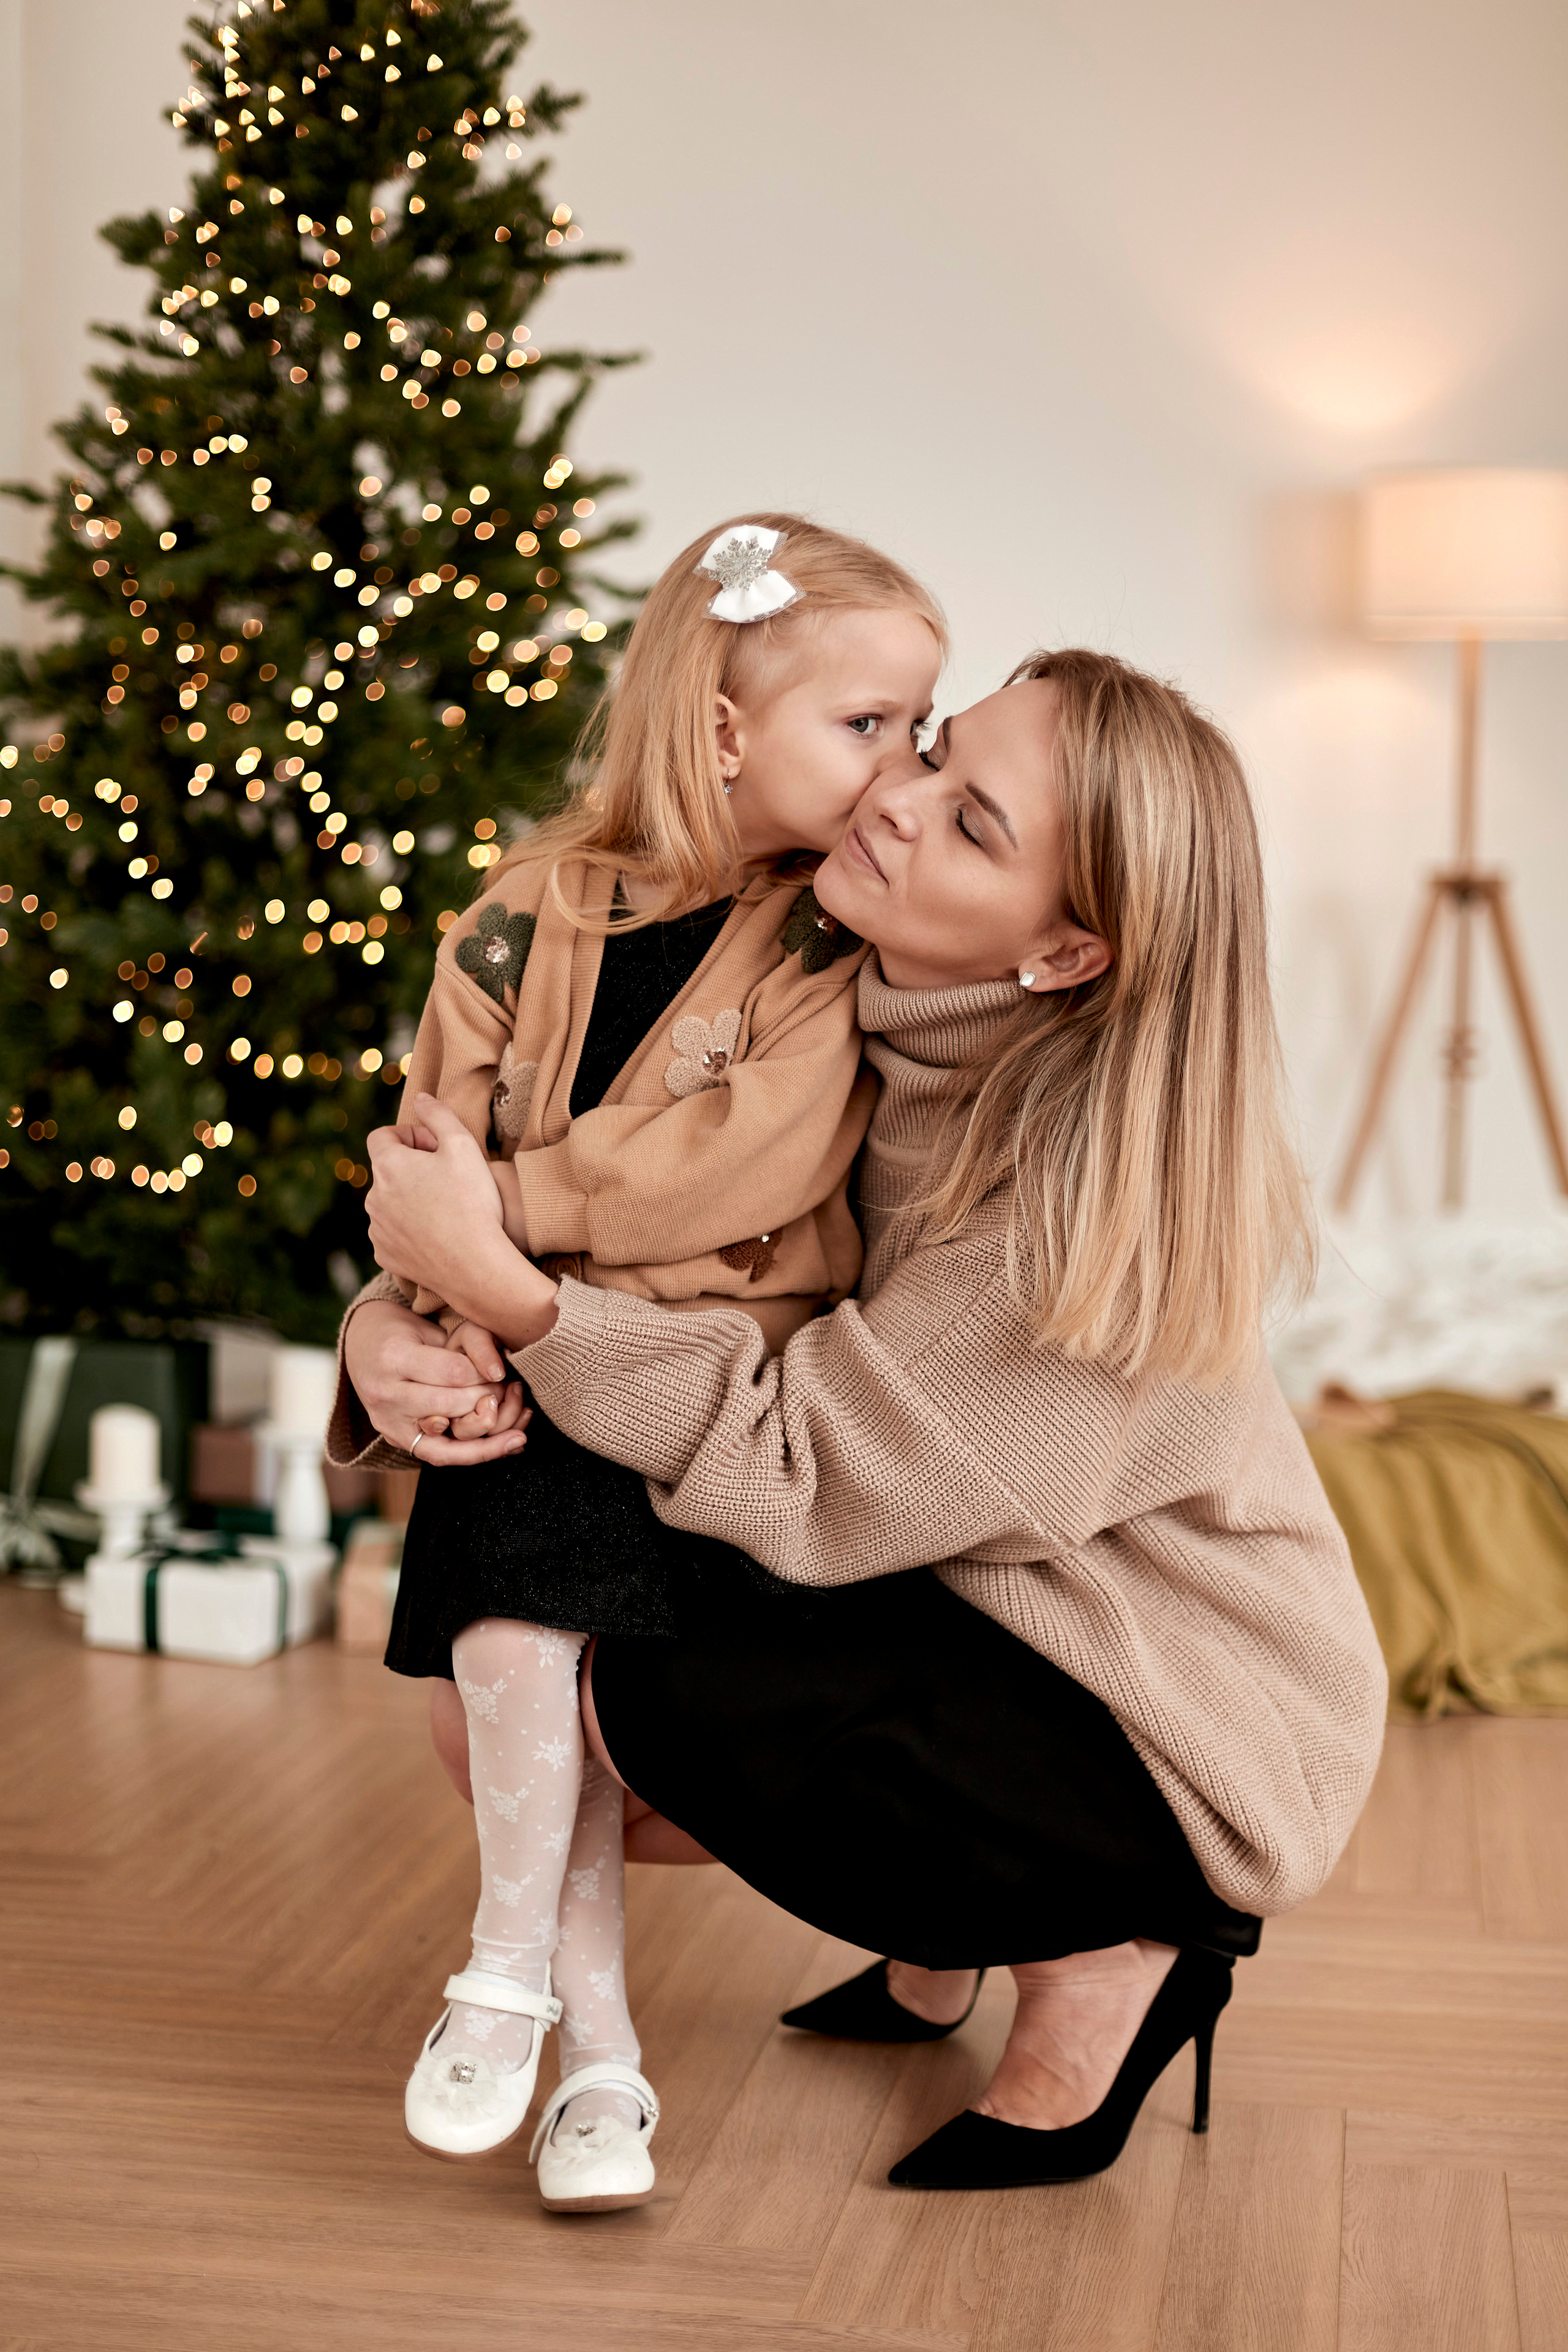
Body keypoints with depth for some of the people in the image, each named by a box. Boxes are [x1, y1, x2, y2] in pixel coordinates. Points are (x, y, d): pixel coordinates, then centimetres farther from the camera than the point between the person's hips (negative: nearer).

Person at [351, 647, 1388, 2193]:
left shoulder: (1100, 1188, -30)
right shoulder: (870, 1033, -7)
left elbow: (808, 1472, -28)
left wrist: (502, 1288, -33)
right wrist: (392, 1323, -19)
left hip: (1190, 1749, -8)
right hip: (1013, 1630, 8)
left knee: (662, 1694, -22)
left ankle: (1100, 1958, -2)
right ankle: (939, 1959, 20)